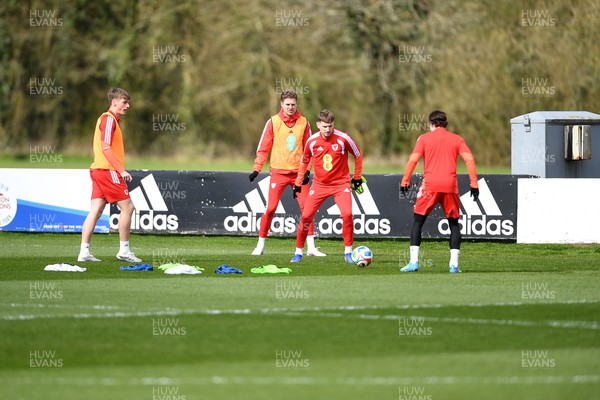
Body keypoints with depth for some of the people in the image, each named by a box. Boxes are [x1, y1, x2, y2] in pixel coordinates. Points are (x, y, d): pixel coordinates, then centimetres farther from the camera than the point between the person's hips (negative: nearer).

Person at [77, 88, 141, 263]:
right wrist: (121, 170, -21)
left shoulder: (111, 119, 20)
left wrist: (120, 170, 20)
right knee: (127, 207, -5)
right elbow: (105, 148, -18)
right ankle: (124, 250, 0)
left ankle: (84, 252, 1)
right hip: (107, 170, -10)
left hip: (99, 170, 10)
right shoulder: (108, 119, -10)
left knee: (95, 211, 4)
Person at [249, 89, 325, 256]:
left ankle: (311, 247, 1)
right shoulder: (273, 122, 0)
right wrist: (256, 169, -6)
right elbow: (263, 147, 2)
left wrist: (307, 170, -2)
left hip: (298, 172, 2)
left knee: (307, 208, -4)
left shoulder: (303, 123, 6)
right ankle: (260, 245, 7)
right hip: (278, 172, -2)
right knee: (270, 209, -5)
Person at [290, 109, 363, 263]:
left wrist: (357, 177, 9)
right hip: (319, 184, 2)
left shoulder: (343, 139, -13)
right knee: (306, 216, -6)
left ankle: (348, 252, -4)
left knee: (347, 214, -20)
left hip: (341, 183, -2)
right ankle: (298, 252, 10)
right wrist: (298, 184, 15)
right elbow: (304, 161, 12)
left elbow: (358, 154, 4)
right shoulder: (312, 141, -6)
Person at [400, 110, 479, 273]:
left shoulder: (424, 138, 7)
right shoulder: (457, 139, 11)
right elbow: (469, 159, 1)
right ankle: (454, 264, 2)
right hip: (450, 186, 2)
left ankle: (414, 262, -2)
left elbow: (413, 159, -3)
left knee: (417, 221, 8)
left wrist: (405, 181, 1)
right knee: (454, 223, 13)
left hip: (430, 186, -1)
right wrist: (474, 184, 1)